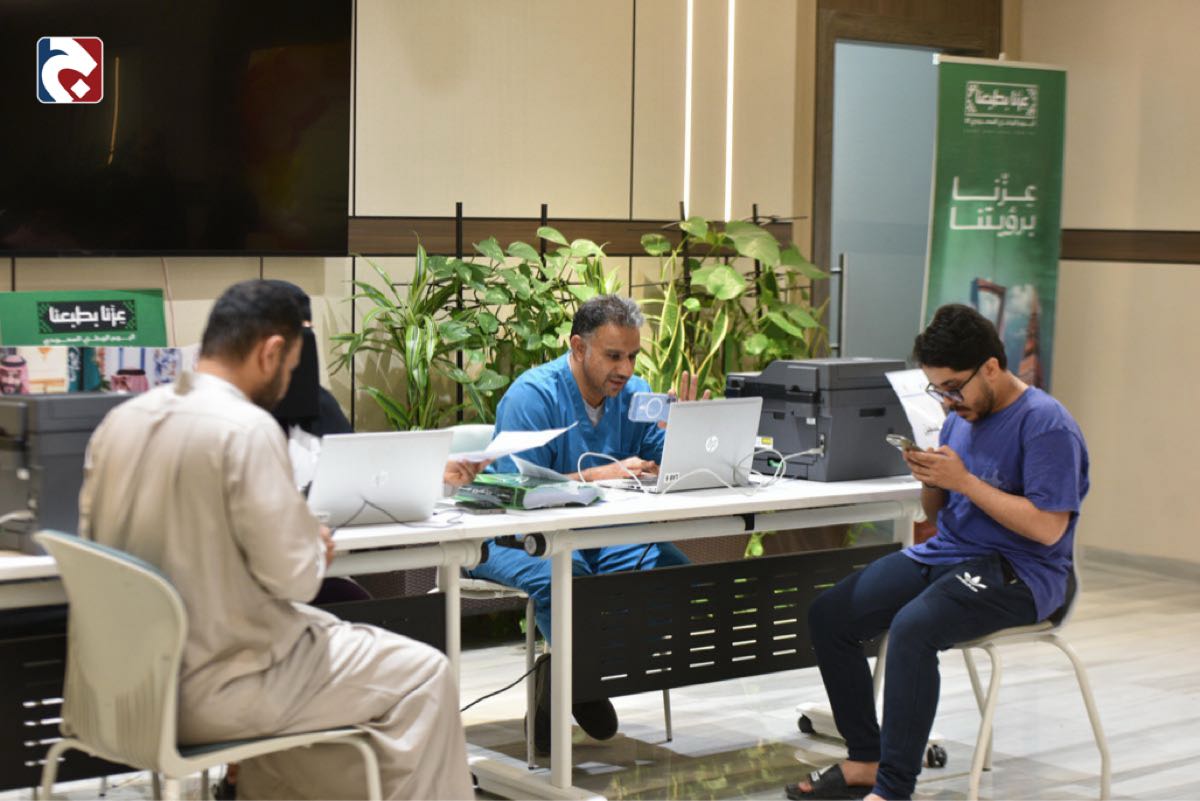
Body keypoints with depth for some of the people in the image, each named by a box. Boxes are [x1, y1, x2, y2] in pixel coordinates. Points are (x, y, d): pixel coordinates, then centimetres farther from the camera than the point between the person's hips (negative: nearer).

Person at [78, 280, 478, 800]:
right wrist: (318, 548, 3)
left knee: (317, 628, 33)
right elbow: (293, 576, -21)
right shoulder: (246, 428, -19)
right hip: (210, 690, -8)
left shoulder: (119, 421, 3)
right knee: (424, 676, 6)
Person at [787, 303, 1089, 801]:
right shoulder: (961, 415, 11)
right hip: (945, 554, 9)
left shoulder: (1045, 424, -14)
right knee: (828, 614, -4)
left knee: (912, 627, -34)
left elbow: (1048, 527, -20)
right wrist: (930, 479, -5)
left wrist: (964, 480, -20)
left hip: (1016, 573, -9)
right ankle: (865, 760, 1)